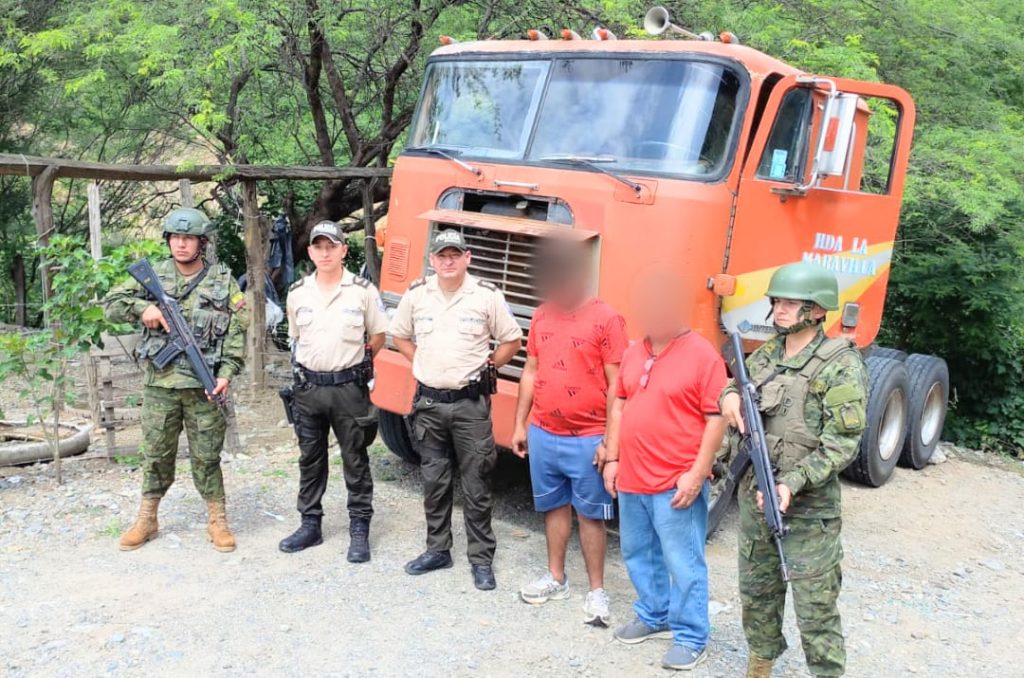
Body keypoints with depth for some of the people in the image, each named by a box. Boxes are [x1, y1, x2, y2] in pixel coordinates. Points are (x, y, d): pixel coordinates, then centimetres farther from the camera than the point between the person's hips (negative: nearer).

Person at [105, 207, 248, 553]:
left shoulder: (223, 281, 0)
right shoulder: (153, 275, 5)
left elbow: (237, 332, -2)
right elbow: (112, 305, 6)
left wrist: (226, 373, -13)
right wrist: (142, 306, -13)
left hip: (203, 385, -2)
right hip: (159, 383, 2)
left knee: (206, 457, 5)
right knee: (156, 455, 12)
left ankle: (218, 522, 16)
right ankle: (146, 520, 25)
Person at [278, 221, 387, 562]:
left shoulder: (363, 291, -5)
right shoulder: (297, 293, 5)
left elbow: (377, 336, 5)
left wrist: (353, 364, 7)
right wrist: (308, 366, 12)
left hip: (349, 389, -3)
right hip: (308, 388, 4)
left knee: (356, 462, 4)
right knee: (310, 461, 12)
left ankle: (360, 530, 12)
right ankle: (310, 525, 24)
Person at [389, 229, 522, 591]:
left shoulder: (487, 296, -6)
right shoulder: (416, 294, 2)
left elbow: (512, 341, 3)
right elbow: (399, 335, 17)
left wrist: (486, 367, -2)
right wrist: (421, 363, 7)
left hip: (471, 403, -3)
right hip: (428, 402, 3)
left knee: (477, 486, 2)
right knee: (434, 482, 13)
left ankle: (481, 559, 13)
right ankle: (437, 550, 27)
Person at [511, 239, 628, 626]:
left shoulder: (606, 319, -12)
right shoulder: (542, 316, 6)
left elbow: (617, 386, -11)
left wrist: (611, 441, -13)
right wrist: (520, 424, 12)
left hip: (587, 440, -5)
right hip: (543, 435, 5)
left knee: (590, 514, 5)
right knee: (554, 507, 17)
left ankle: (597, 591, 16)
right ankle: (556, 578, 31)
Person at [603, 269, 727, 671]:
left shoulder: (702, 354, -11)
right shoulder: (633, 353, 10)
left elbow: (716, 419, -12)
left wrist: (697, 474, -16)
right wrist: (613, 458, 11)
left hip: (677, 484, -7)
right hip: (632, 480, 7)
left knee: (683, 564, 1)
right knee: (638, 555, 19)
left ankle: (691, 638, 14)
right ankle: (653, 615, 37)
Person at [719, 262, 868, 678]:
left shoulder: (841, 365, -12)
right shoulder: (764, 355, 7)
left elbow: (843, 442, -17)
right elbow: (736, 386, 25)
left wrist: (793, 482, -27)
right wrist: (730, 395, 0)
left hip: (808, 507, -6)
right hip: (754, 495, 7)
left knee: (815, 609, 0)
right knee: (756, 594, 19)